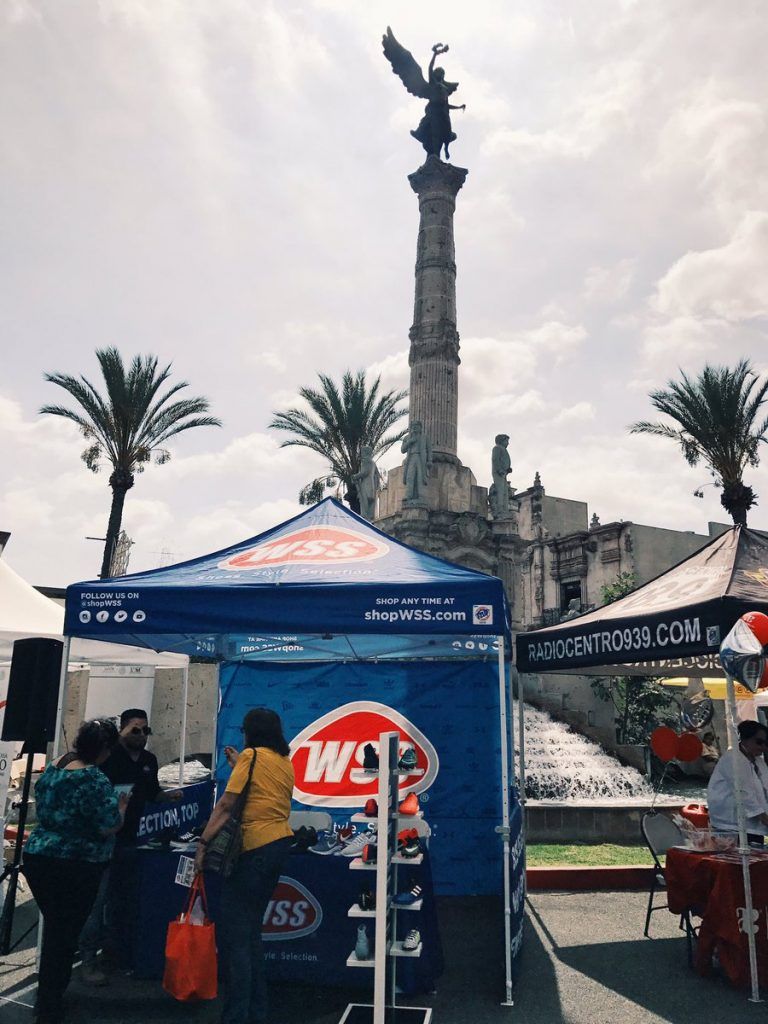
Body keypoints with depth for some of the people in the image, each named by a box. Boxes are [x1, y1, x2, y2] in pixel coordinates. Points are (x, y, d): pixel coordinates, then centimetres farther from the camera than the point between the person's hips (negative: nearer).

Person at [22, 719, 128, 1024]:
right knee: (65, 935, 7)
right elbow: (108, 827, -19)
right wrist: (121, 807, 0)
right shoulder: (94, 779, -20)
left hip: (37, 858, 8)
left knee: (53, 929, 22)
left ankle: (46, 999, 36)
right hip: (73, 867, -7)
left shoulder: (52, 768, 4)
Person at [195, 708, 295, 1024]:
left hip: (255, 849, -8)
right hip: (279, 844, 8)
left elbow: (226, 804, -13)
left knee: (232, 932, -3)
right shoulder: (285, 762, 13)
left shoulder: (253, 755, -7)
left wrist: (203, 842, -12)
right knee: (250, 932, 18)